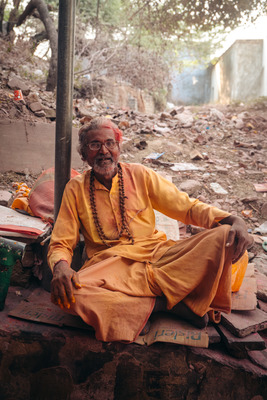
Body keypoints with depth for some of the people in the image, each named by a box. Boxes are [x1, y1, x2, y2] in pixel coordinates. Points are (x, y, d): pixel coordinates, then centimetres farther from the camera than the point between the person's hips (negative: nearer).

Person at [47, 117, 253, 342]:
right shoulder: (76, 189, 8)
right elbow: (61, 244, 7)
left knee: (222, 236, -20)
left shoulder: (140, 175, 10)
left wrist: (234, 221, -10)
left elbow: (187, 207, 8)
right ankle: (165, 302, -21)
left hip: (157, 256, 1)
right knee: (63, 292, -32)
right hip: (109, 266, 0)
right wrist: (61, 266, -19)